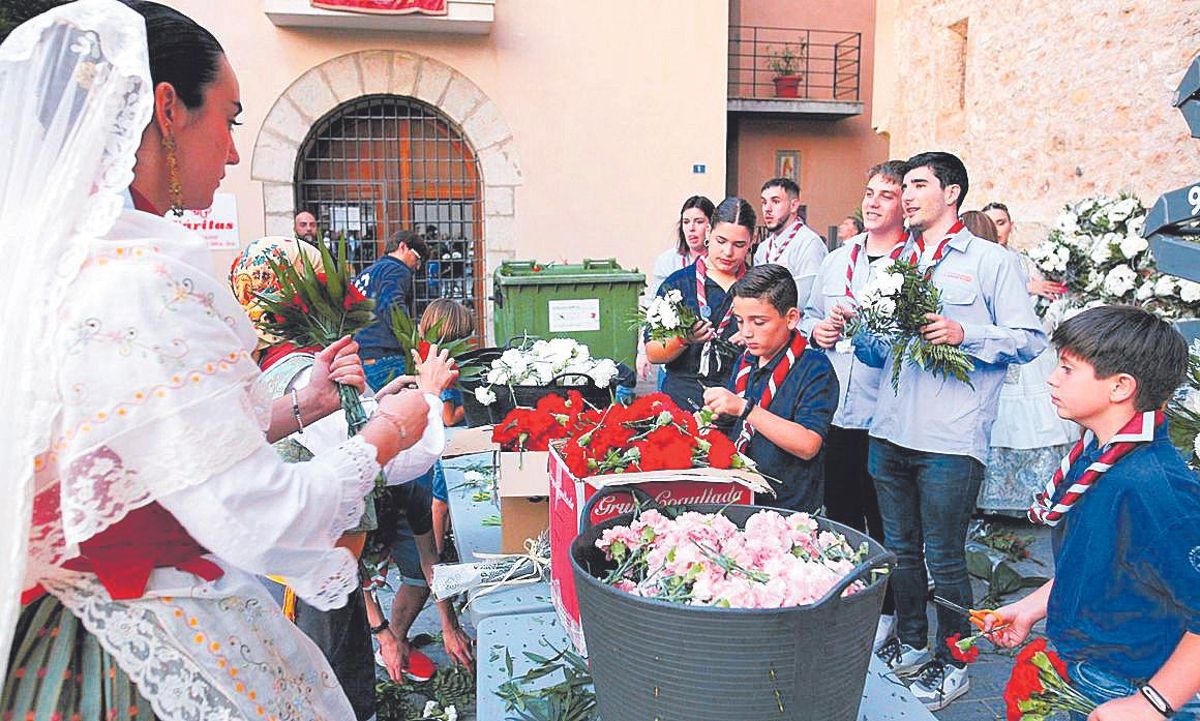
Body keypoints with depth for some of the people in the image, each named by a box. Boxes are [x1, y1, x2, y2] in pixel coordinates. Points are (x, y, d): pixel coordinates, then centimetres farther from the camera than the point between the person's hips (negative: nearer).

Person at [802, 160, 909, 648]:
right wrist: (816, 329, 1)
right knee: (839, 510, 17)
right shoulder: (836, 260, 14)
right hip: (832, 410, 6)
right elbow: (808, 314, 22)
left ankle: (884, 610, 24)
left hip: (885, 414, -5)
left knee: (883, 518, 7)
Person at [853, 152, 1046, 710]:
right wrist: (863, 335, -1)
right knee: (900, 549, 15)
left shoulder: (991, 260, 0)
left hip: (951, 439, -6)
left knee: (943, 558, 2)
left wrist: (964, 334, -19)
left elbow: (1029, 339, -6)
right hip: (889, 433, 6)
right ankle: (910, 643, 33)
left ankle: (951, 662, 21)